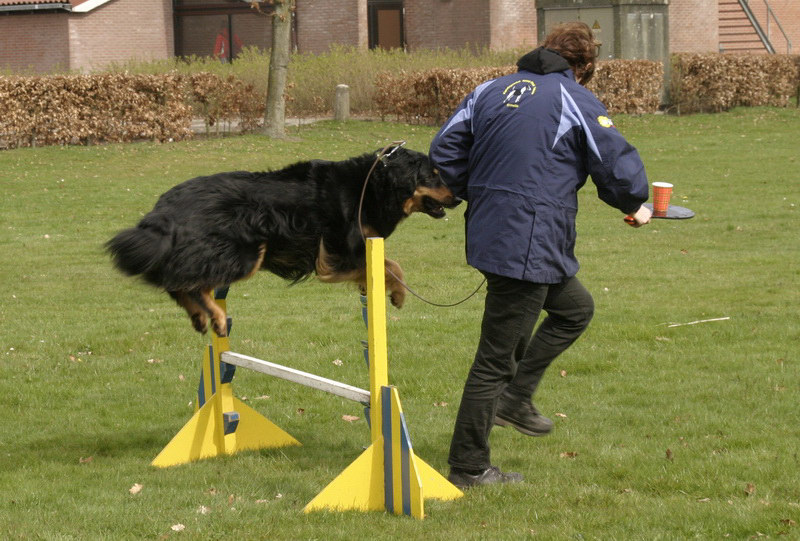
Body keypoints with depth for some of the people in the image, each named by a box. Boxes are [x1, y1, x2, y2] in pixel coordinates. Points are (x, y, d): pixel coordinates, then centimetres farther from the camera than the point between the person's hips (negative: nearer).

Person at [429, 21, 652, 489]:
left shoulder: (490, 91, 12)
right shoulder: (577, 102, -6)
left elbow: (445, 152, 11)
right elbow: (618, 165, -8)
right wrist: (636, 206, 13)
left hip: (490, 234, 8)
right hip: (531, 247, -8)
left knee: (576, 308, 27)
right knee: (496, 357, -1)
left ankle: (515, 399, 22)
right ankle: (469, 468, 5)